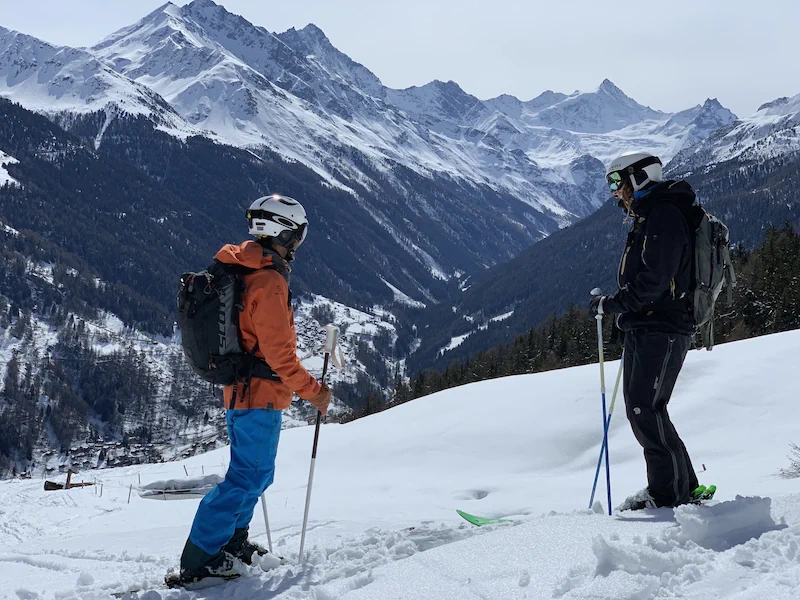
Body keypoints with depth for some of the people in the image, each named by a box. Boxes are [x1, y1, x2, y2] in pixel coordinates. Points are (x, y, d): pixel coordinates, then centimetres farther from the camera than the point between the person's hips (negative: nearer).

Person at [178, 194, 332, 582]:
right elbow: (279, 354, -22)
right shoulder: (269, 283, -21)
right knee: (247, 477, -5)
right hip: (261, 395, -10)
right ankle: (198, 561, -3)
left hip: (239, 391, 10)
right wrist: (312, 391, -12)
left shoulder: (238, 270, 10)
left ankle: (232, 541, 31)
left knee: (255, 474, 21)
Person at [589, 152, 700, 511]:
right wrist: (624, 318, 19)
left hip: (662, 331, -11)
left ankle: (671, 493, -6)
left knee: (645, 409, -12)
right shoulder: (647, 219, 21)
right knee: (638, 409, 11)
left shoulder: (665, 215, -12)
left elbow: (655, 279, -22)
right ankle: (684, 486, 18)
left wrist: (613, 304, -18)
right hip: (644, 329, 11)